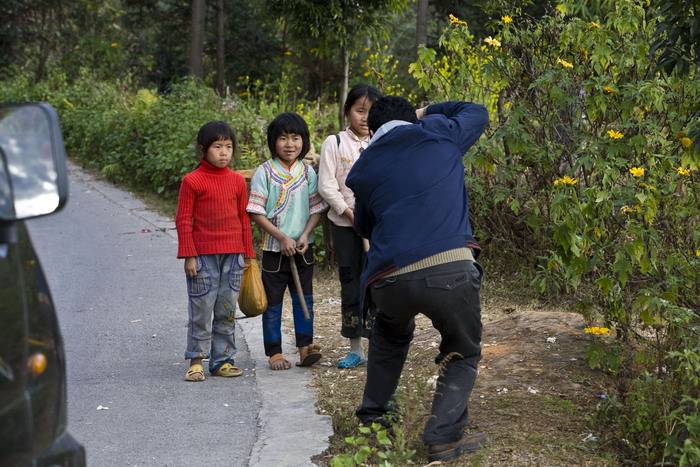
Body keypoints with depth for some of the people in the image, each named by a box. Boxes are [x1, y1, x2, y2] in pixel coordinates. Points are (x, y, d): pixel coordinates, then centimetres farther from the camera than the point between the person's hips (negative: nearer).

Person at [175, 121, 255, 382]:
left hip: (233, 256, 4)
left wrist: (247, 255, 11)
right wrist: (189, 256, -9)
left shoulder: (238, 181, 8)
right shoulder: (192, 181, -4)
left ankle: (223, 361, 17)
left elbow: (244, 219, 13)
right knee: (201, 310, -1)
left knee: (227, 311, 9)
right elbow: (183, 220, -4)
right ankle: (196, 361, 9)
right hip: (203, 256, -4)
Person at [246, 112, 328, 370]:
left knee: (304, 299, 6)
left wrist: (305, 235, -11)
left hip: (302, 248, 3)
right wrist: (282, 237, -16)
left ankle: (305, 347, 14)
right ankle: (274, 353, 14)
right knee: (272, 303, 5)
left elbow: (316, 208, 5)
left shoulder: (308, 173, 3)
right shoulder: (265, 172, -7)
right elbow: (256, 213, -10)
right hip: (274, 248, -3)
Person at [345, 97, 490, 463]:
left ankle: (372, 415, 39)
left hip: (389, 280, 3)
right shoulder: (437, 133, 11)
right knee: (462, 356, 20)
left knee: (391, 335, 35)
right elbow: (477, 113, 31)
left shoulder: (363, 168, 18)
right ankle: (444, 436, 5)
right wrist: (428, 112, 42)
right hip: (449, 269, -3)